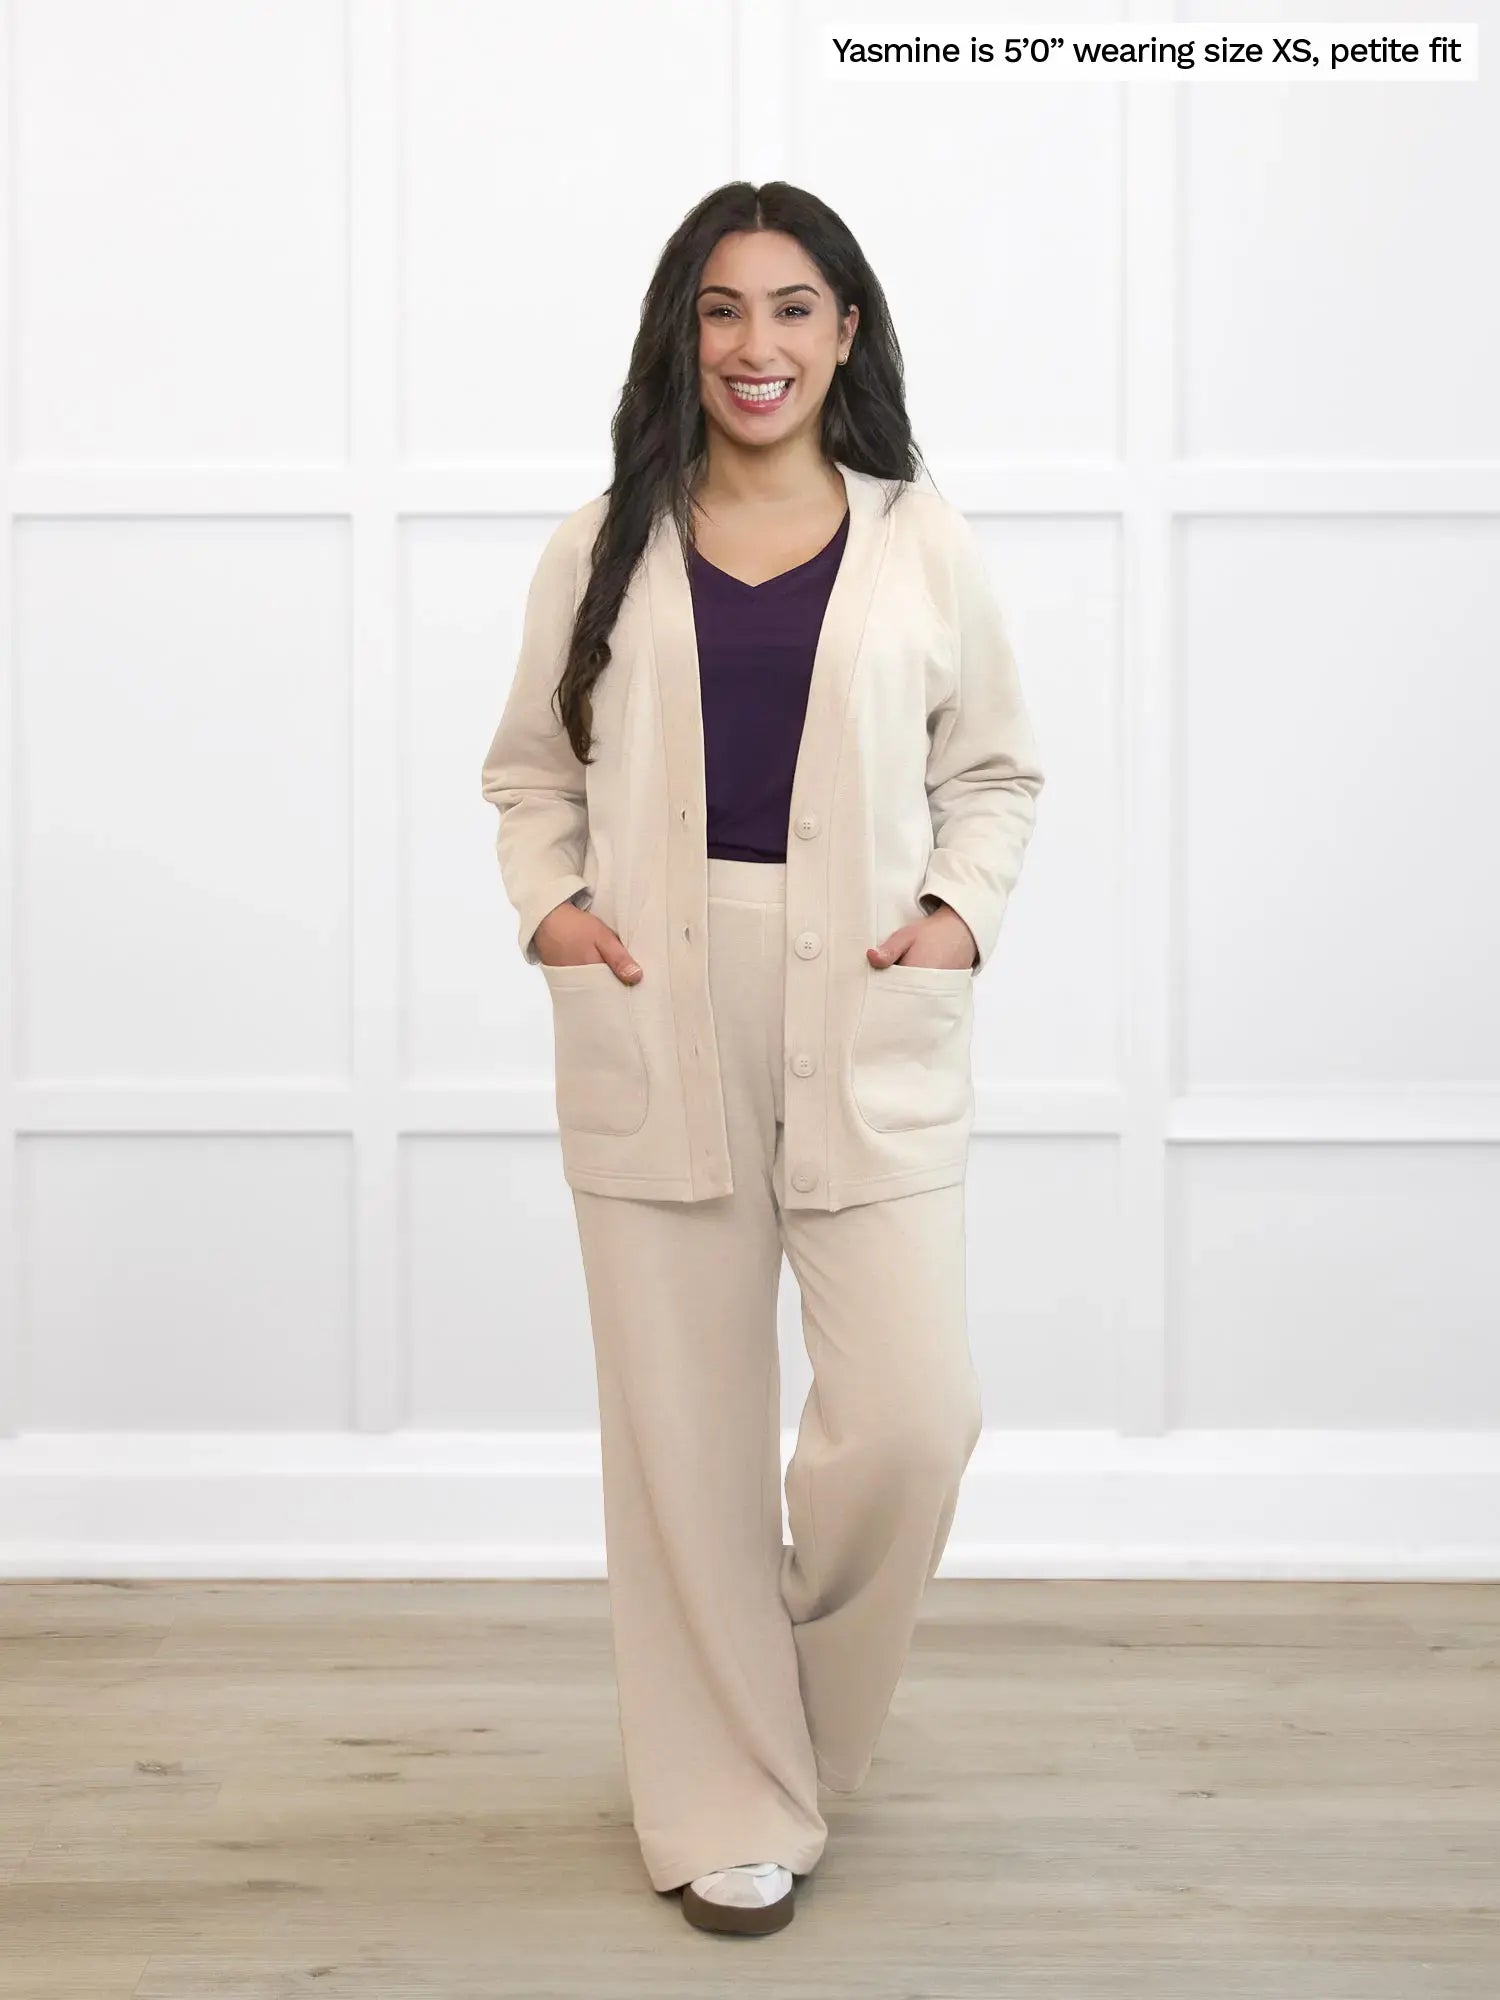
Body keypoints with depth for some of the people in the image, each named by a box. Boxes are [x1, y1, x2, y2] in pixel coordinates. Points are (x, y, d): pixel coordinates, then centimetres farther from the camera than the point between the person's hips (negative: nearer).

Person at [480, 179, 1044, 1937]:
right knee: (685, 1431, 6)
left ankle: (805, 1706, 27)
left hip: (868, 1029, 0)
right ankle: (728, 1805, 24)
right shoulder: (602, 549, 7)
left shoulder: (921, 543, 7)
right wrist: (545, 902, -4)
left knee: (910, 1418, -6)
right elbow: (529, 769, 13)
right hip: (653, 1028, 0)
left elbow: (995, 767, 13)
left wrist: (964, 909, -4)